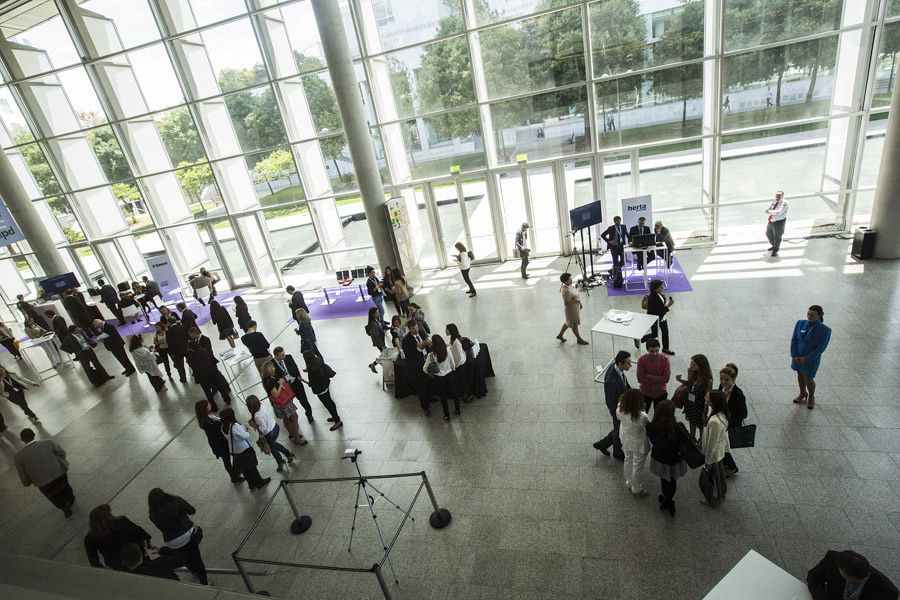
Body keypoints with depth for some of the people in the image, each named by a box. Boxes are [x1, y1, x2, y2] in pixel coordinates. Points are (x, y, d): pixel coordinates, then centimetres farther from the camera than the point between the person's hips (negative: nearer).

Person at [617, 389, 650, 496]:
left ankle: (629, 482, 53)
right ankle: (637, 489, 42)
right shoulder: (642, 417, -39)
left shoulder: (620, 411, -24)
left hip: (625, 440, 5)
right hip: (639, 444, -5)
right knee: (638, 466, 19)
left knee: (628, 461, 29)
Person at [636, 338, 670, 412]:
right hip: (645, 393, 0)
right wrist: (658, 379, -18)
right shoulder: (641, 360, -20)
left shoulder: (665, 359, -17)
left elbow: (666, 378, -21)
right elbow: (640, 379, -20)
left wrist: (648, 376, -22)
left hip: (660, 393, 0)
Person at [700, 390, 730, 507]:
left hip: (715, 452, -8)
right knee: (720, 470, 30)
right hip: (721, 448, 8)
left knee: (714, 475, 16)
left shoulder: (714, 421, -40)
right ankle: (723, 491, 54)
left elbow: (712, 443, -28)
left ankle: (717, 499, 39)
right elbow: (724, 432, 5)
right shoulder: (722, 413, -14)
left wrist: (708, 460, -15)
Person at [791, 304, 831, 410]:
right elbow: (794, 340, -6)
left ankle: (811, 396, 38)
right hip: (798, 356, 3)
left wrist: (806, 359, -18)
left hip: (812, 359, -3)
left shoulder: (825, 330, -21)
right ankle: (802, 393, 43)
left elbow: (820, 348, -18)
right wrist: (794, 356, -12)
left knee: (808, 379, 10)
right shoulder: (800, 323, -12)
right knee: (800, 375, 20)